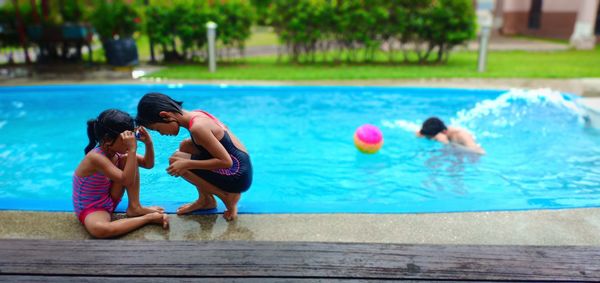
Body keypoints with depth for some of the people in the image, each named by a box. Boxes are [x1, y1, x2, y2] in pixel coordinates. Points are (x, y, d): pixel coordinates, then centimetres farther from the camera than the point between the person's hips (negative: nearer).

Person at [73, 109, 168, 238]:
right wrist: (132, 149, -43)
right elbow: (127, 181, -39)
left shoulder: (117, 151, -7)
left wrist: (148, 143, -18)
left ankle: (134, 207, -8)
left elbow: (148, 164, -1)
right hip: (90, 209, -7)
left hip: (110, 200, 7)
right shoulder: (96, 157, -30)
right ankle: (148, 218, -27)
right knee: (98, 229, -42)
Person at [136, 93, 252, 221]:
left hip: (238, 175, -9)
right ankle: (205, 200, 19)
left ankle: (227, 196, -2)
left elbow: (226, 162, -23)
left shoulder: (197, 127, -23)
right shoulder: (196, 114, 4)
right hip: (239, 165, 9)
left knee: (175, 160, -12)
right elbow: (223, 128, 20)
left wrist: (186, 164, -19)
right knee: (185, 146, 13)